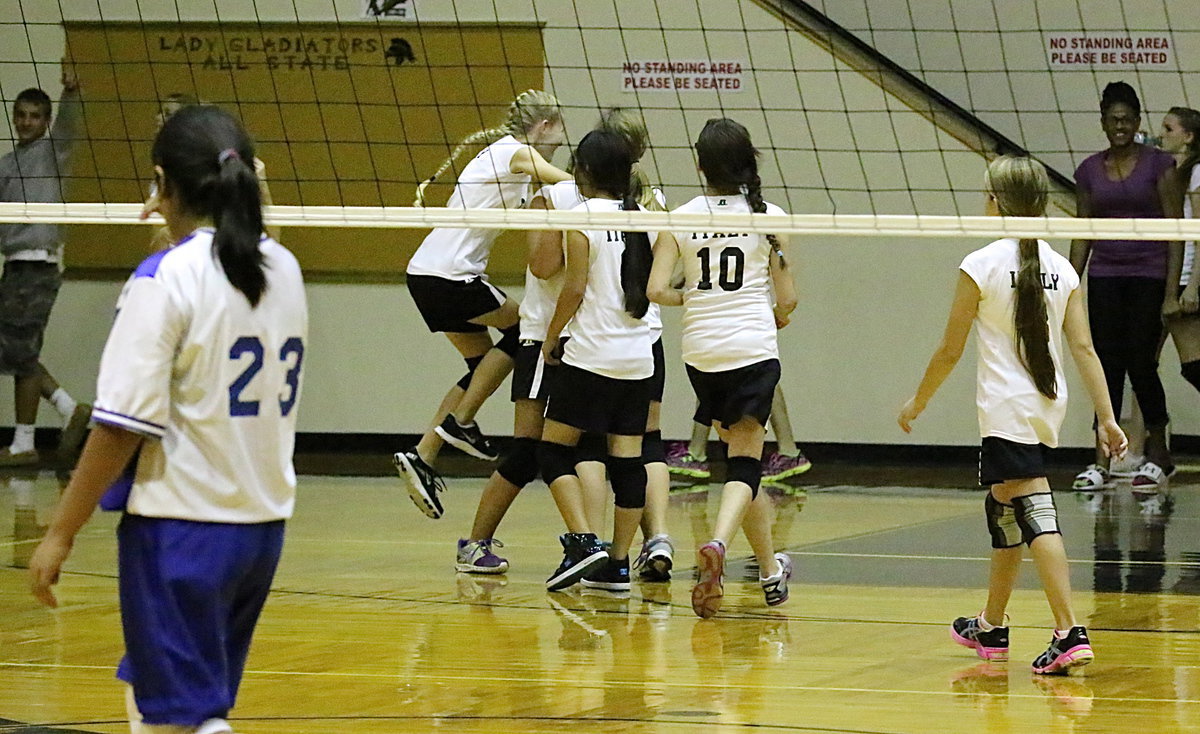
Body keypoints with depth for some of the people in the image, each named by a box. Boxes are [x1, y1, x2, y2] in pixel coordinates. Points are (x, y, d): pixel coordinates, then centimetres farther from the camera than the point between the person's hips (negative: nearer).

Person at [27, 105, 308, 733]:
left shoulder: (167, 278, -15)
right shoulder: (283, 269, 6)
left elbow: (124, 424, -18)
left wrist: (61, 533, -11)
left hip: (182, 526, -8)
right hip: (264, 522, 8)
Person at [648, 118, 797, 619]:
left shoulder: (680, 219, 1)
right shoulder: (770, 218, -2)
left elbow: (656, 289, -5)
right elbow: (787, 297, 0)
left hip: (701, 352, 3)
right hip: (754, 350, -3)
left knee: (738, 454, 18)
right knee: (745, 464, -4)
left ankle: (771, 570, 26)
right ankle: (717, 544, -31)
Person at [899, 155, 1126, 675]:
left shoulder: (981, 266, -9)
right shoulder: (1061, 269, 6)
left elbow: (950, 350, -4)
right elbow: (1083, 348, 2)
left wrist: (917, 403, 9)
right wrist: (1107, 418, 2)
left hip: (1006, 411, -7)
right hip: (1047, 407, 7)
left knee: (1034, 514, -12)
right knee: (1003, 511, 21)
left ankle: (1070, 633, -24)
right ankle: (991, 628, 34)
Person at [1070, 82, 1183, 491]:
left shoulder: (1158, 165, -5)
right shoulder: (1090, 171, 7)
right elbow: (1083, 234, 11)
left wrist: (1171, 292, -12)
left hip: (1148, 276, -3)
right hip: (1105, 276, 3)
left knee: (1141, 365, -3)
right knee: (1109, 368, 0)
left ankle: (1158, 457, 13)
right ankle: (1101, 463, -3)